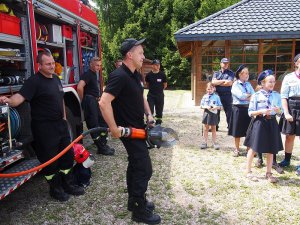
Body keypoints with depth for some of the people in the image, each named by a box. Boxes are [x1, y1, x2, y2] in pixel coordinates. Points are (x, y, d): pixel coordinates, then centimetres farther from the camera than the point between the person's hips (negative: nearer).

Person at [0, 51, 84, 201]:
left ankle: (68, 184, 31)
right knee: (50, 159, 5)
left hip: (60, 124, 8)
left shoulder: (56, 78, 9)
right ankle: (55, 189, 24)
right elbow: (20, 96, -28)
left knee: (67, 155, 15)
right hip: (44, 128, -8)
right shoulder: (34, 81, -14)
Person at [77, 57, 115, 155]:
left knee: (103, 122, 11)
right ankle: (101, 148, 2)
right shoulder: (87, 74, -13)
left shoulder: (94, 75, 16)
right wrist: (83, 100, -16)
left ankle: (103, 145, 17)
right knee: (94, 125, -4)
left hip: (95, 102, 10)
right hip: (89, 102, -10)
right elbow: (80, 87, -27)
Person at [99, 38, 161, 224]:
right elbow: (104, 103, -30)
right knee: (144, 169, -4)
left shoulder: (136, 75, 8)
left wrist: (149, 115, 10)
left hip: (138, 128, 10)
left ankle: (135, 200, 35)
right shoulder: (119, 76, -22)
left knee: (135, 164, 19)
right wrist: (114, 129, -26)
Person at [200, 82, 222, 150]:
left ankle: (214, 143, 18)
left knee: (213, 129, 9)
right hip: (206, 113, 1)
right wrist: (206, 107, -16)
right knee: (206, 128, 9)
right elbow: (201, 105, 2)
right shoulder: (205, 96, 3)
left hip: (213, 114, -1)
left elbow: (220, 106, 0)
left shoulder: (216, 97, 0)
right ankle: (205, 142, 17)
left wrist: (216, 107, -20)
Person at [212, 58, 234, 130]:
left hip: (227, 95, -2)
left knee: (229, 112, 1)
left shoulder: (230, 73, 6)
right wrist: (224, 81, -9)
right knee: (216, 111, 7)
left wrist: (218, 83, -5)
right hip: (217, 94, 2)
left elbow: (229, 83, -10)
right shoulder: (216, 73, 13)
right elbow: (213, 82, -4)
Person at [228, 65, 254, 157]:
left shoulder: (248, 84, 11)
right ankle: (237, 149, 18)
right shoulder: (235, 84, -5)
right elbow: (241, 96, -18)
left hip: (248, 108, 5)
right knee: (238, 131, 5)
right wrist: (250, 95, -5)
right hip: (238, 109, -4)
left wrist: (246, 96, -16)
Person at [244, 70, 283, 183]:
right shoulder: (256, 95, -7)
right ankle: (248, 171, 18)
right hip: (259, 123, -4)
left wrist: (278, 110, -12)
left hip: (272, 123, 4)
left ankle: (269, 173, 26)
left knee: (271, 149, 10)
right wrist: (261, 111, -20)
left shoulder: (277, 95, 5)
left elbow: (280, 112, 10)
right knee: (253, 148, 2)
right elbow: (250, 112, -6)